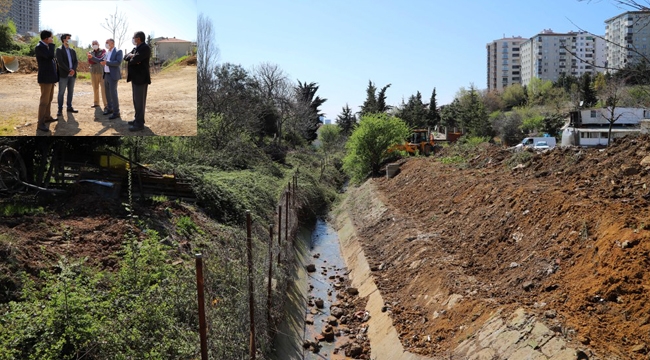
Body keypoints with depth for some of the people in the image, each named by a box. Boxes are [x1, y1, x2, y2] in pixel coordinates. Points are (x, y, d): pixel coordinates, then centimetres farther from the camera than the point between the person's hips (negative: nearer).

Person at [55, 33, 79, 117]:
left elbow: (76, 61, 9)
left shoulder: (72, 51, 15)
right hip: (63, 75, -5)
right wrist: (68, 70, -16)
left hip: (72, 74, 6)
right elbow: (60, 62, -12)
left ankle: (69, 107, 18)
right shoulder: (59, 50, -3)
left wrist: (73, 70, -9)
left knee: (71, 92, 9)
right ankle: (60, 109, 0)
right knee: (61, 92, -2)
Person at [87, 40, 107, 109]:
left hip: (102, 72, -4)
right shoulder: (90, 52, 12)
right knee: (95, 88, 9)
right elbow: (89, 61, -2)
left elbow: (101, 57, -14)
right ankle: (96, 103, 18)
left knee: (103, 88, -11)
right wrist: (98, 61, -12)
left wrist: (92, 57, -22)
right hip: (93, 72, 4)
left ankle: (106, 105, -14)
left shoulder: (103, 51, 5)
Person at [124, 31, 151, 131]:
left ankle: (139, 123, -1)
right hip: (135, 77, 10)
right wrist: (132, 56, -11)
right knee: (136, 100, 17)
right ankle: (138, 119, 28)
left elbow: (134, 60, -24)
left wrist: (131, 59, -2)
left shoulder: (145, 48, -15)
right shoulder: (136, 48, 15)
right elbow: (126, 57, 9)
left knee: (140, 101, -6)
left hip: (141, 78, -10)